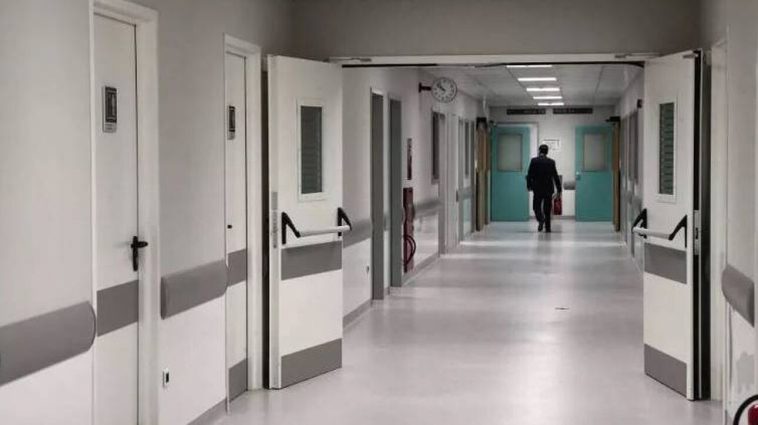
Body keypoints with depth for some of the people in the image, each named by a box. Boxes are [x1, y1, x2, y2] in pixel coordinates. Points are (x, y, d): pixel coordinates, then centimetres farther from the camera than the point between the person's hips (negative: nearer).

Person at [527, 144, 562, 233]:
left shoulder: (534, 161, -6)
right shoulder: (551, 162, -2)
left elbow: (530, 175, -6)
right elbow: (555, 177, -1)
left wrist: (529, 185, 9)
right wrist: (559, 190, 3)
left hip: (537, 189, -1)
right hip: (548, 189, 1)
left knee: (537, 207, 8)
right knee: (547, 209, 9)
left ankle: (541, 219, -20)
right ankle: (547, 227, 8)